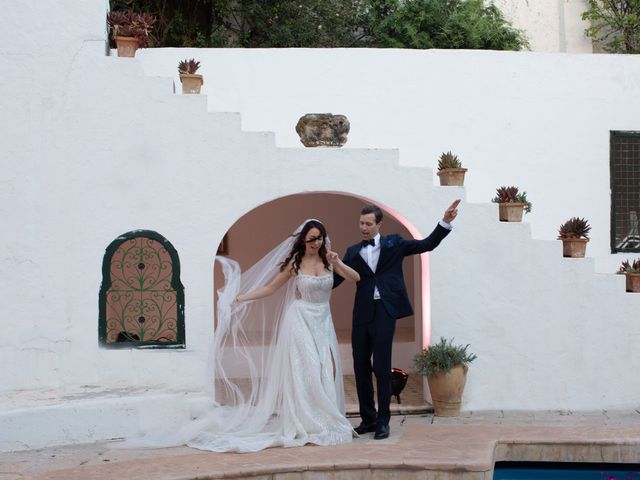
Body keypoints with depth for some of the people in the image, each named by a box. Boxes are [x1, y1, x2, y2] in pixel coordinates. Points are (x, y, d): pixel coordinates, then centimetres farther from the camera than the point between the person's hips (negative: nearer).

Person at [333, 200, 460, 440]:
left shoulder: (393, 244, 7)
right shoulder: (353, 252, 12)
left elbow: (427, 244, 3)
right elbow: (336, 279, 3)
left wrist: (445, 222, -8)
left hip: (384, 312, -3)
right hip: (362, 314, 3)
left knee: (382, 367, -3)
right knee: (361, 367, 7)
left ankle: (383, 421, 7)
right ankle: (368, 418, 20)